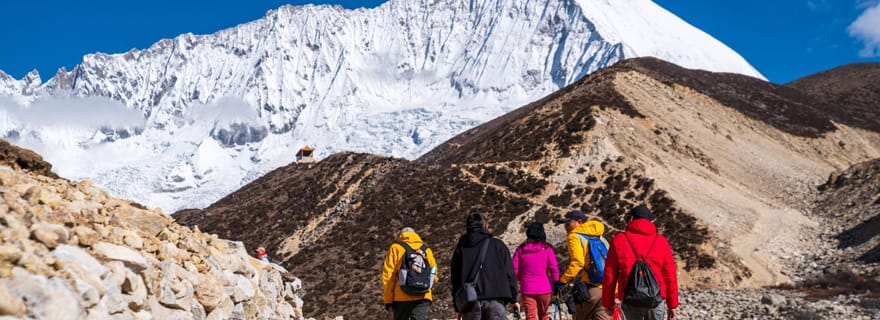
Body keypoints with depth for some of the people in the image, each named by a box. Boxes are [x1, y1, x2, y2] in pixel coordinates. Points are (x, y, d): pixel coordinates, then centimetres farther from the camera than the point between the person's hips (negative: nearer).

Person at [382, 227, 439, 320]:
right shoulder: (426, 250, 17)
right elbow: (434, 276, 13)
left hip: (402, 297, -2)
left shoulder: (396, 248, 8)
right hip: (423, 297, 2)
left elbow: (388, 275, 0)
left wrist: (388, 300, 1)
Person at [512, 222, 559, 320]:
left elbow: (514, 270, -1)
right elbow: (554, 269, -9)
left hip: (527, 290, 0)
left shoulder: (520, 249, -1)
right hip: (544, 288, 0)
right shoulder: (547, 249, -5)